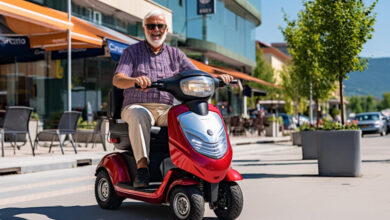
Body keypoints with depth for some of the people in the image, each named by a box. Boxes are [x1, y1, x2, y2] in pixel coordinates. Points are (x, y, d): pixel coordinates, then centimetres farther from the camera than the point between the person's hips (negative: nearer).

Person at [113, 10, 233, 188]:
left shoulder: (175, 54, 16)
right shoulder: (132, 52, 7)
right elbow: (117, 79, -9)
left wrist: (217, 77, -14)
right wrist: (134, 80, -33)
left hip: (166, 109, 2)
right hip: (137, 106, -2)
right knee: (139, 116, -38)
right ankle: (142, 166, -40)